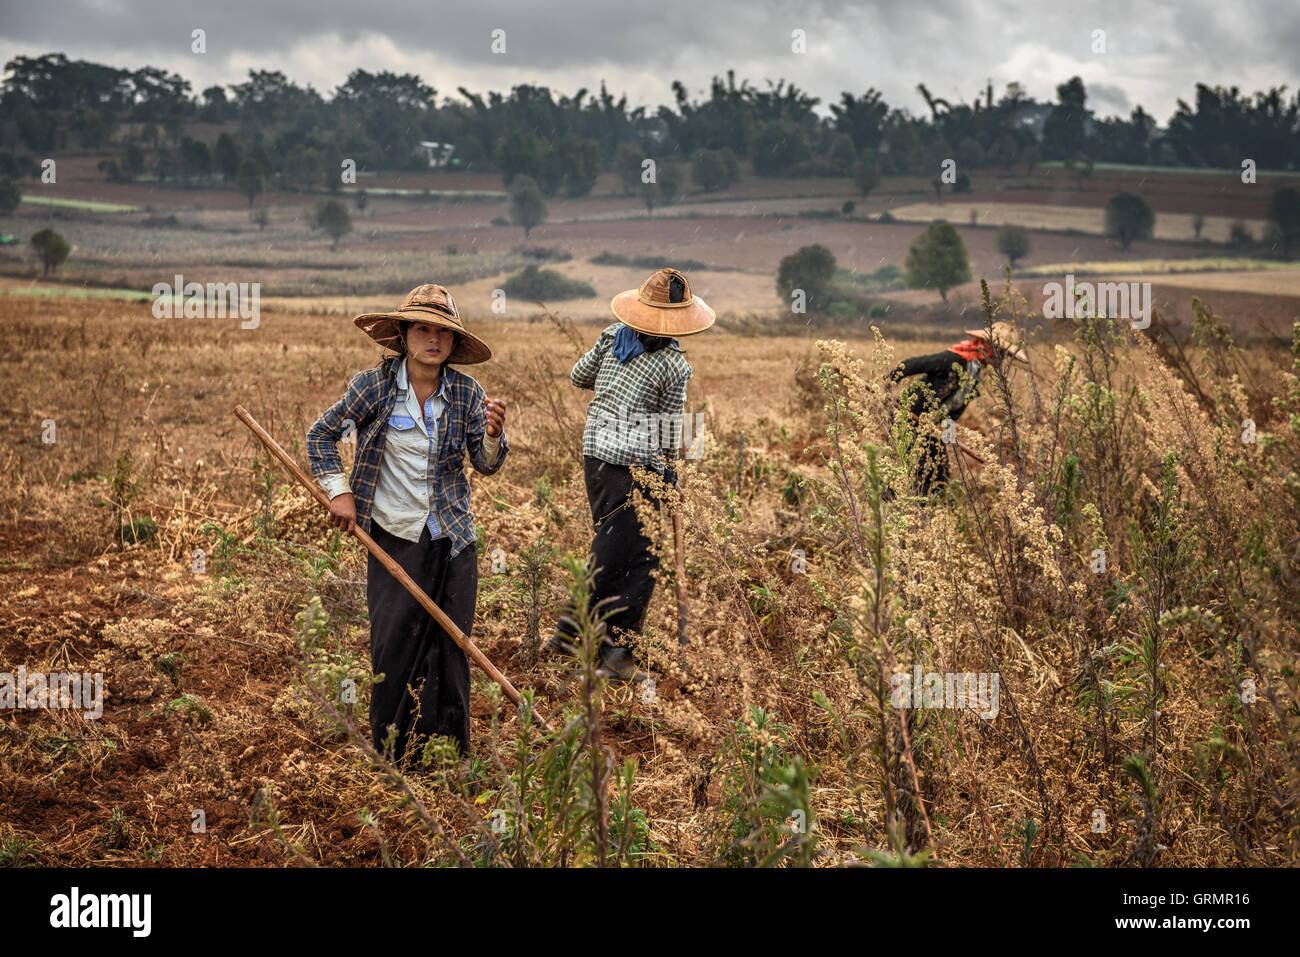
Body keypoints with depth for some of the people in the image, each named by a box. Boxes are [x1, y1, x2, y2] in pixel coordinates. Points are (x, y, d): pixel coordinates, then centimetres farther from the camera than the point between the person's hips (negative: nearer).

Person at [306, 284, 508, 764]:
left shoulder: (466, 392, -2)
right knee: (393, 646, -1)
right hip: (393, 538, -2)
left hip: (453, 541, 2)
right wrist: (338, 490, -2)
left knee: (450, 648, 5)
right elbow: (322, 434, 6)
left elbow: (486, 464, 1)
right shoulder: (375, 385, -7)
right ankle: (390, 757, 13)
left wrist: (493, 435, -20)